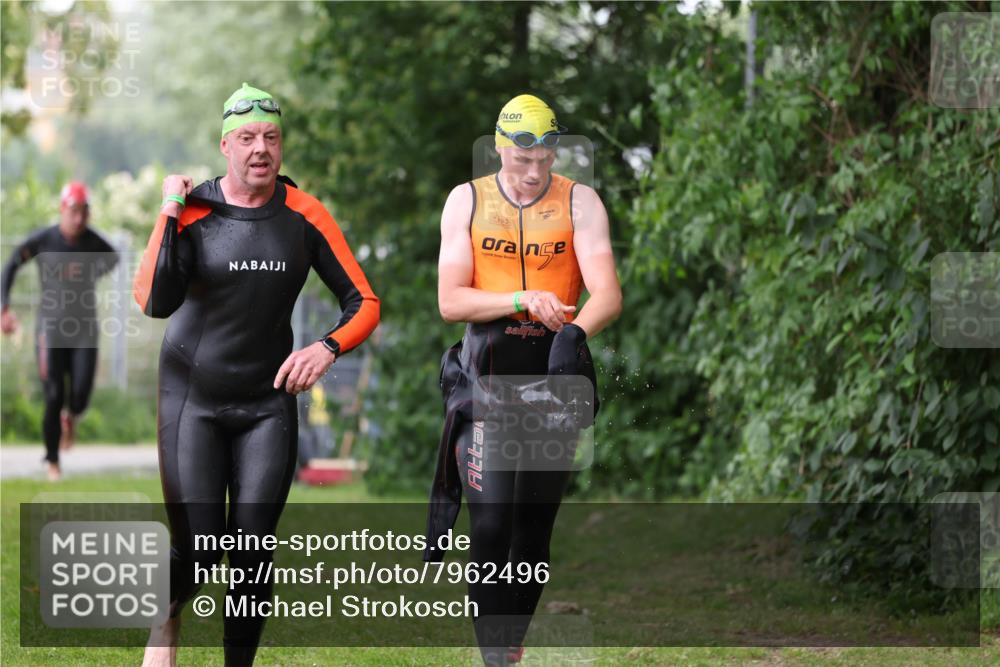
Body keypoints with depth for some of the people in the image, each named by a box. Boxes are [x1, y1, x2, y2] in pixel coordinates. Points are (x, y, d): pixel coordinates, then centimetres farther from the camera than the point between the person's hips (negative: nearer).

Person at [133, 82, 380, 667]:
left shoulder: (304, 216, -4)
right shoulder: (193, 211, -10)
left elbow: (365, 303, -1)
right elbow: (155, 302, -24)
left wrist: (328, 348, -20)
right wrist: (170, 213, -26)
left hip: (268, 400, 2)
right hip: (193, 397, -2)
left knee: (253, 551, -4)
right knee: (198, 550, -9)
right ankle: (167, 620, 24)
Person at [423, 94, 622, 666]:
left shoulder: (579, 202, -1)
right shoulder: (467, 201, 2)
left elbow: (608, 295, -11)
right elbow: (450, 301, -4)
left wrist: (574, 331, -32)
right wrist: (525, 300, -17)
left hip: (556, 377, 1)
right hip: (487, 377, -1)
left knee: (535, 531, 7)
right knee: (492, 525, -13)